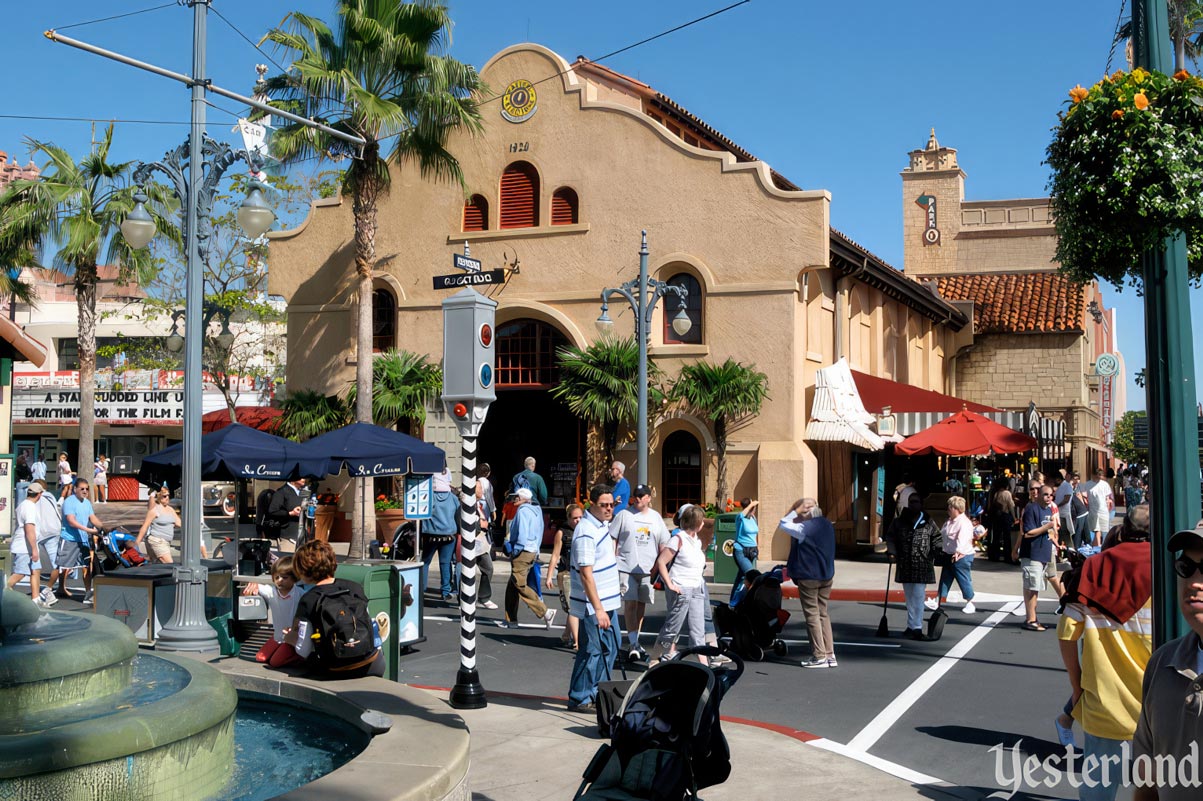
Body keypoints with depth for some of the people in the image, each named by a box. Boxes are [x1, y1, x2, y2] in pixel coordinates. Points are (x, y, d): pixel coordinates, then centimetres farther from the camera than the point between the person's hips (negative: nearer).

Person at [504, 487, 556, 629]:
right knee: (512, 586, 13)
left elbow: (522, 533, -20)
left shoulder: (523, 511, -11)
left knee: (520, 585, -9)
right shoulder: (535, 511, 17)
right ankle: (511, 620, 15)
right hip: (532, 552, 10)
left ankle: (545, 612, -14)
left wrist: (515, 551, -12)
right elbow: (538, 534, 18)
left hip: (522, 553, -10)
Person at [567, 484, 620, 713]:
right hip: (593, 605, -10)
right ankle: (579, 699, 10)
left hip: (607, 600, 10)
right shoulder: (586, 533, -23)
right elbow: (586, 574, -26)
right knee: (591, 651, -2)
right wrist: (598, 609, -27)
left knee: (611, 646, 17)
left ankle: (597, 693, 28)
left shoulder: (603, 524, 8)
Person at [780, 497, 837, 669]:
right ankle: (830, 655, 12)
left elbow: (783, 524, -9)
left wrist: (796, 510, -7)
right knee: (823, 613, 13)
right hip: (827, 575, 7)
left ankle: (819, 656, 0)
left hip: (808, 577, -7)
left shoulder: (804, 527, -17)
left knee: (812, 615, 0)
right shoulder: (827, 525, 7)